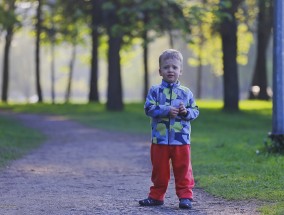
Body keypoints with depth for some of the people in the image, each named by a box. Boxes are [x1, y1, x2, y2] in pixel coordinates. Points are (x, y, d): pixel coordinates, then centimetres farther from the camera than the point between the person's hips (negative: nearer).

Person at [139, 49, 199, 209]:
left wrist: (186, 112, -14)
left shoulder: (186, 93, 5)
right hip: (160, 139, 0)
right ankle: (156, 196, 21)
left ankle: (185, 196, 8)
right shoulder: (155, 91, 0)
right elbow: (149, 109, -9)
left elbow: (195, 111, 7)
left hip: (181, 140, 0)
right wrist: (167, 111, -19)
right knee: (159, 170, 9)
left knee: (183, 169, 2)